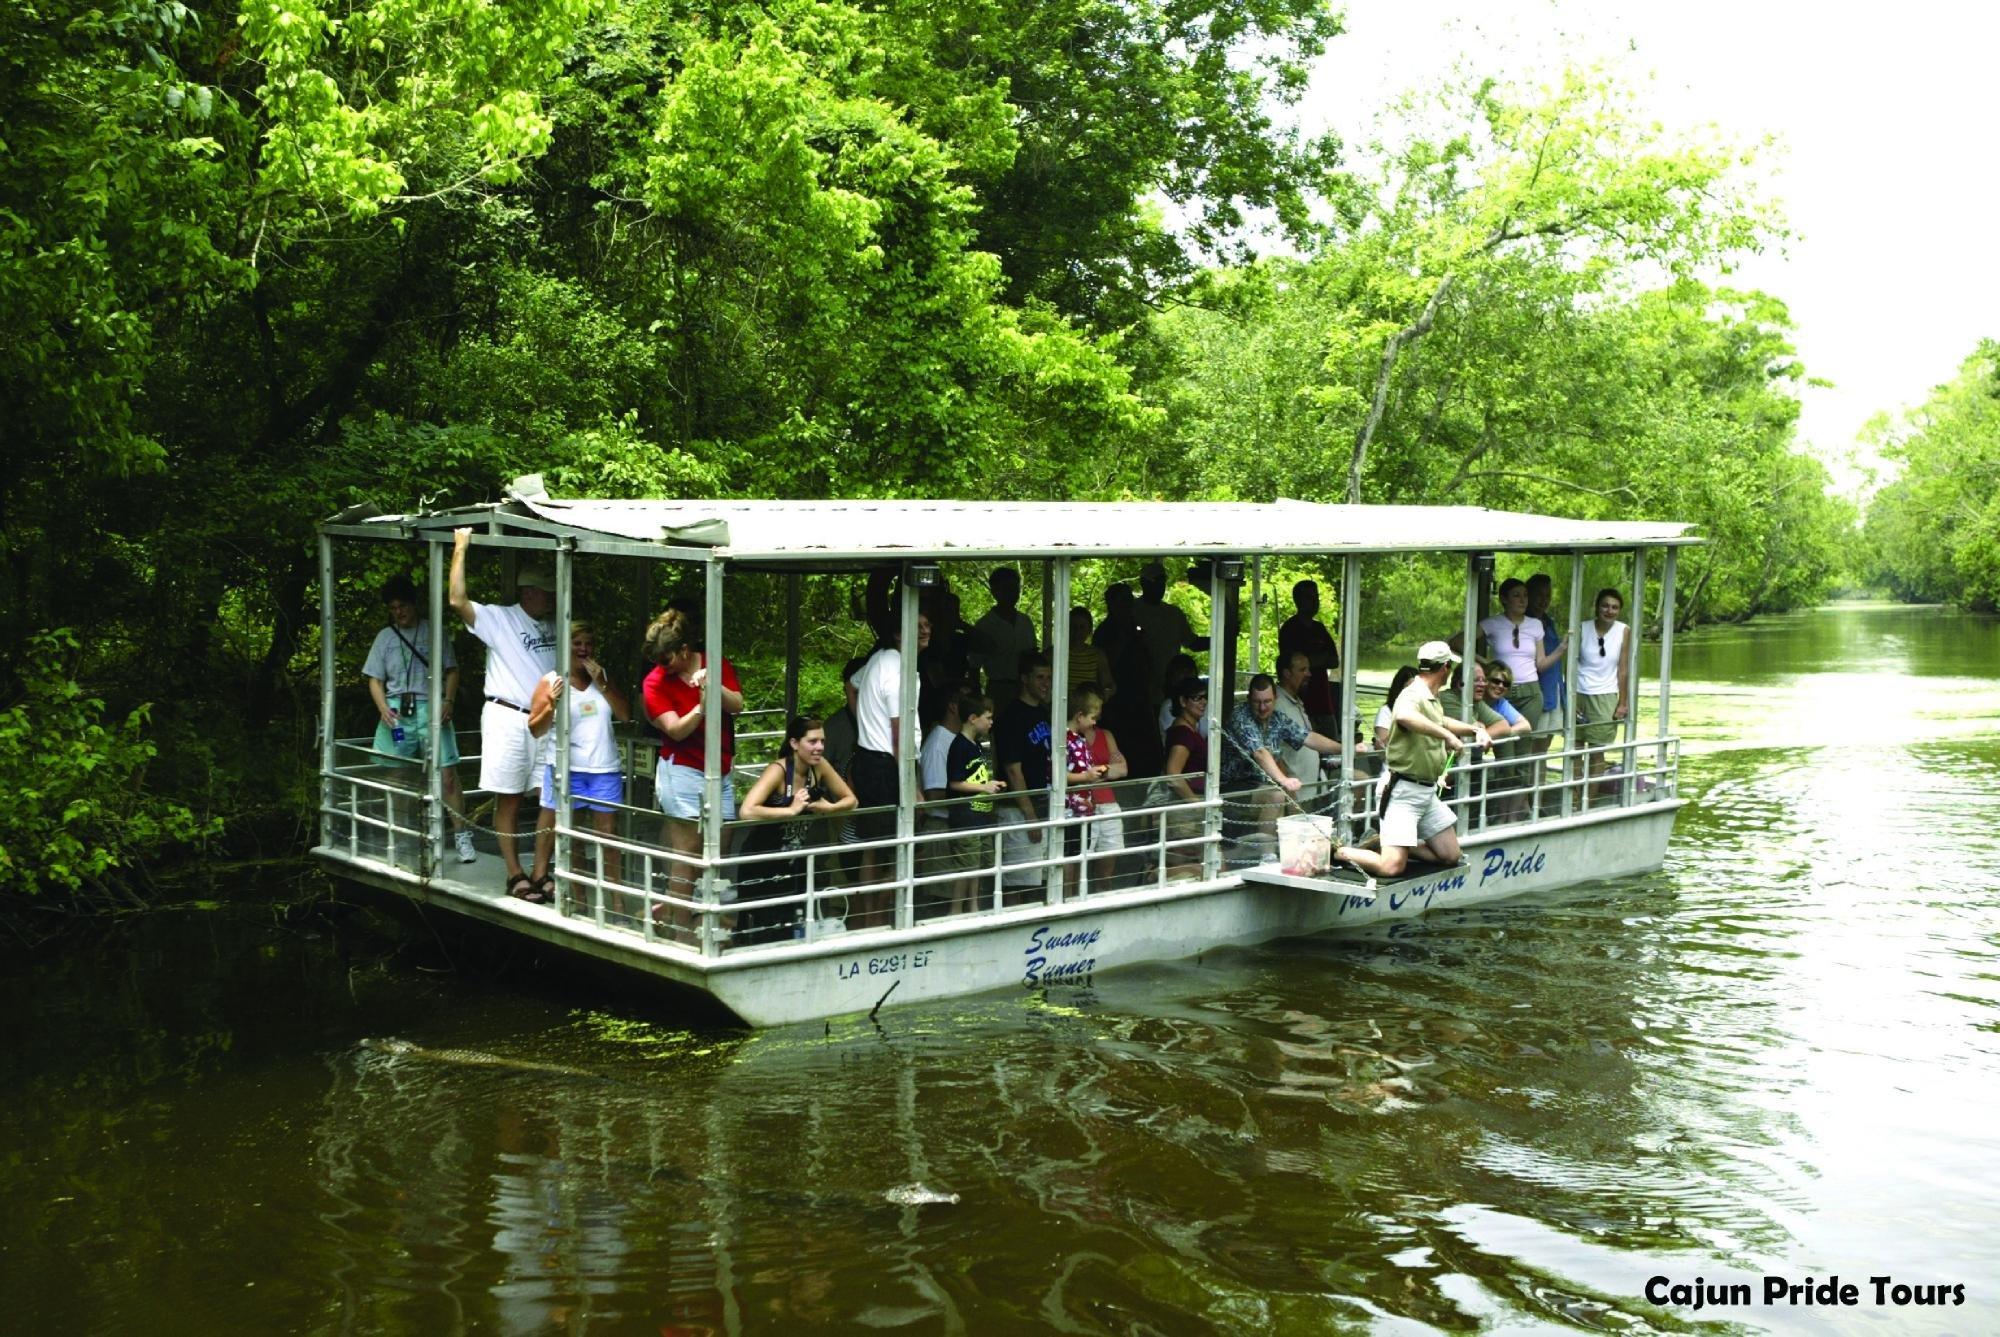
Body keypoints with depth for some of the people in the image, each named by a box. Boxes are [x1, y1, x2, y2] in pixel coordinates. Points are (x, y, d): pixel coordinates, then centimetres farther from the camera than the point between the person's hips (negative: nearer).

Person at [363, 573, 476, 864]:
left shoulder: (433, 631, 6)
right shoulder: (385, 637, 12)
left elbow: (452, 671, 6)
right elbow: (375, 679, 12)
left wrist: (448, 702, -9)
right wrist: (383, 708, -5)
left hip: (430, 709, -3)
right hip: (396, 712, 3)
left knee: (447, 775, -11)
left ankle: (462, 836, -6)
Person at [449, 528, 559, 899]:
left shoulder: (554, 626, 15)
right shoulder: (498, 619, -3)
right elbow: (457, 600, -16)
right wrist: (460, 548, -14)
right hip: (507, 718, -5)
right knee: (508, 799, 0)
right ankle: (515, 875, 3)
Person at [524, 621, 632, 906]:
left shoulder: (602, 676, 12)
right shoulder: (550, 682, 2)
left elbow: (625, 714, 3)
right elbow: (535, 730, 1)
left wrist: (602, 684, -6)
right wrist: (552, 705, -16)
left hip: (604, 768, 3)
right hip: (566, 768, -2)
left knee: (607, 833, 2)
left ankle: (617, 901, 5)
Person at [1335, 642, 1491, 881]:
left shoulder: (1432, 699, 13)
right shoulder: (1413, 696, -18)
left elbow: (1440, 721, 37)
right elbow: (1403, 716, -45)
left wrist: (1475, 730, 25)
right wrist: (1447, 735, -41)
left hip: (1427, 790, 10)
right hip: (1402, 790, -10)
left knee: (1450, 855, 10)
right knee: (1392, 866, -18)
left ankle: (1395, 843, 23)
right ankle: (1340, 852, 5)